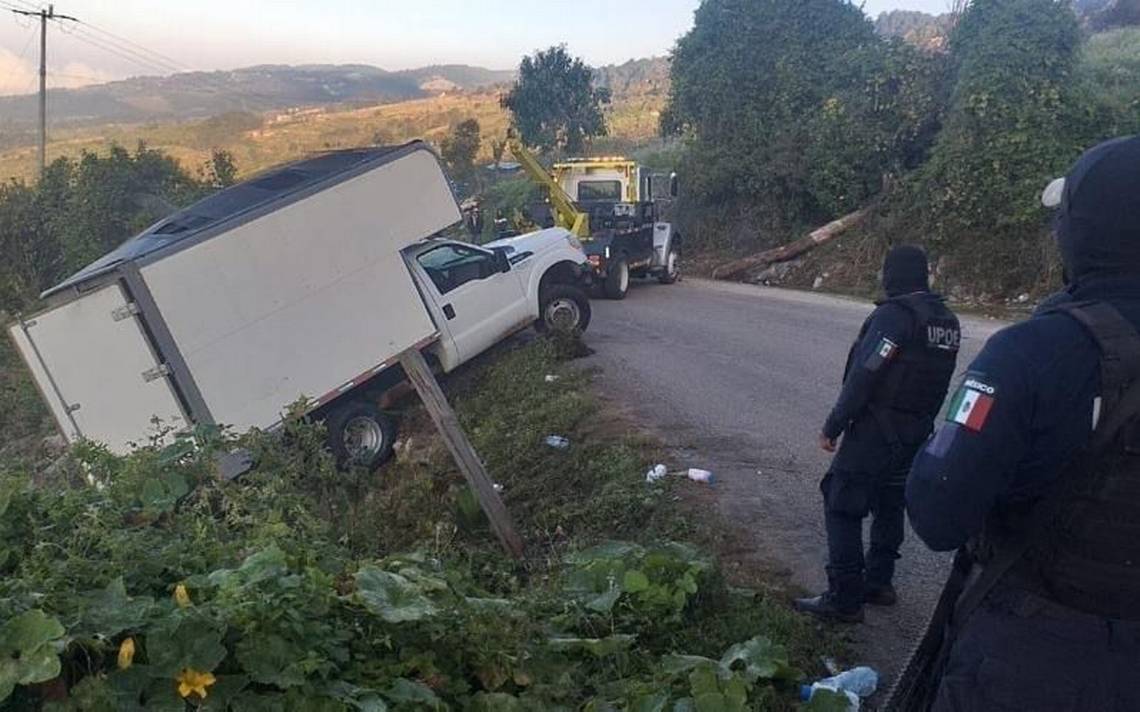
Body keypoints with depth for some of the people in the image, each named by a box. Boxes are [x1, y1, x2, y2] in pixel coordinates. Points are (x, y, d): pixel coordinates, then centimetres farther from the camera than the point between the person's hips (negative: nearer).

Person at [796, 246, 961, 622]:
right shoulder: (948, 322, 7)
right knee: (889, 505, 20)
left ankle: (844, 598, 0)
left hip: (874, 432, -8)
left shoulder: (893, 315, -18)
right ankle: (878, 582, 30)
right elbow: (935, 382, 10)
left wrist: (832, 427, -15)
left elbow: (862, 377, -21)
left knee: (842, 507, -2)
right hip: (916, 433, 9)